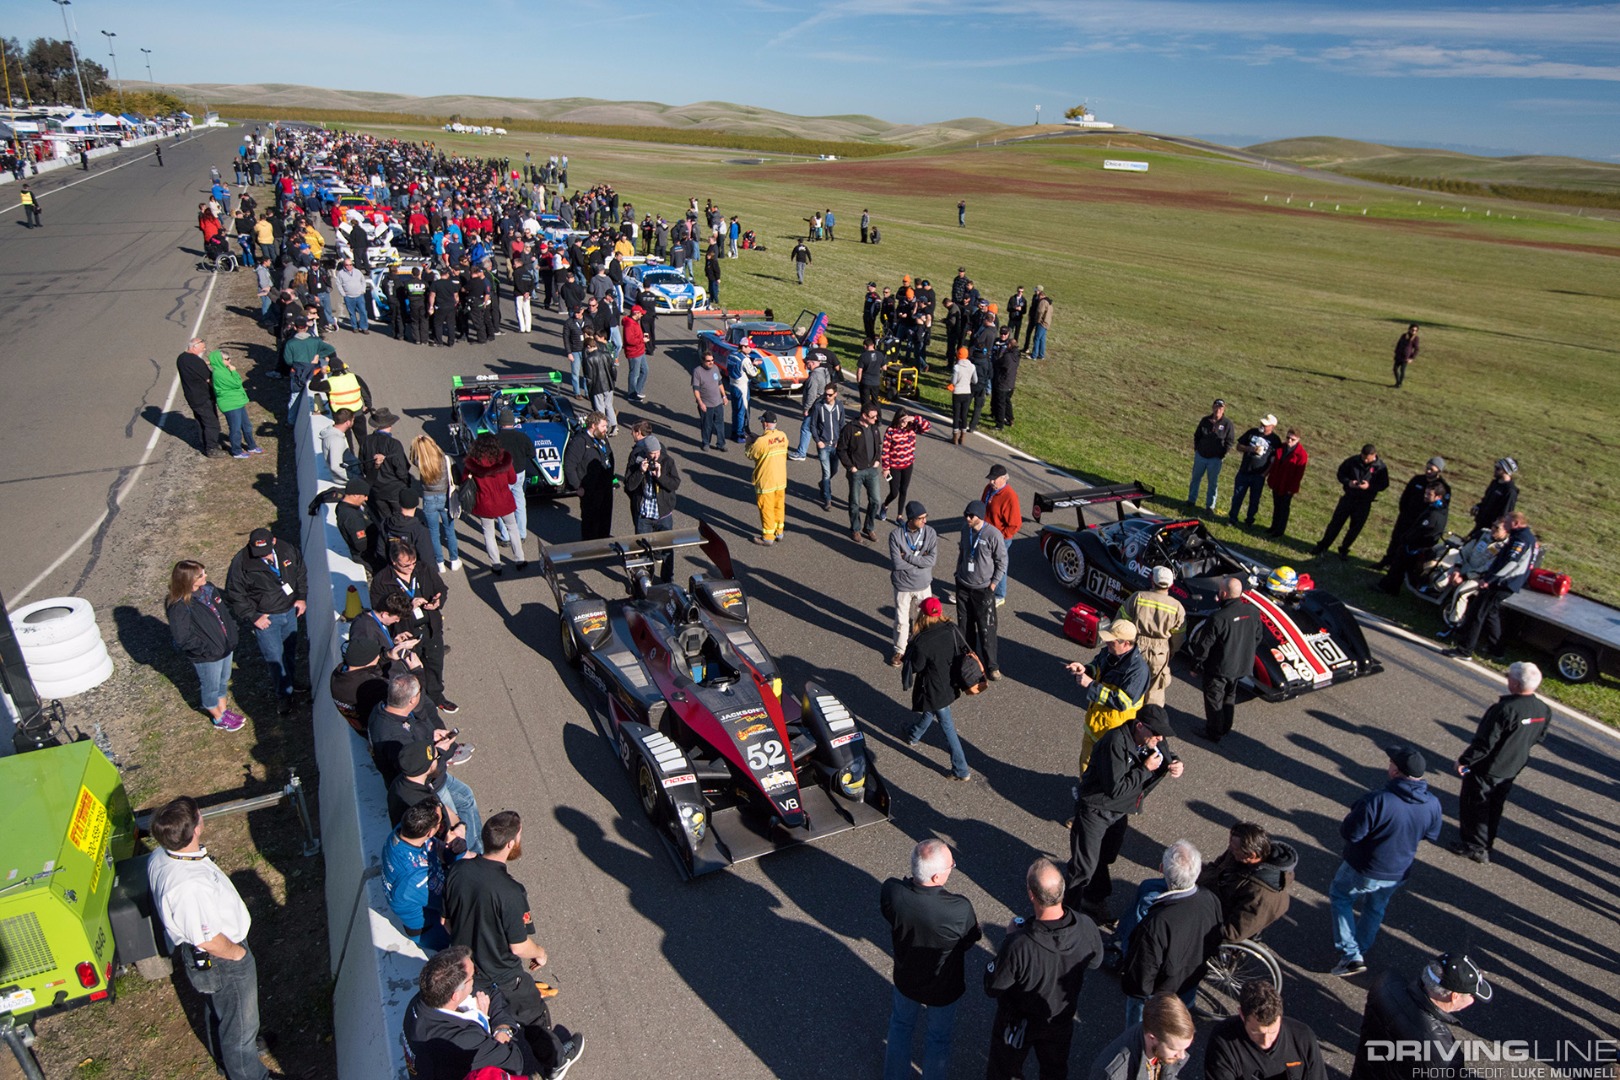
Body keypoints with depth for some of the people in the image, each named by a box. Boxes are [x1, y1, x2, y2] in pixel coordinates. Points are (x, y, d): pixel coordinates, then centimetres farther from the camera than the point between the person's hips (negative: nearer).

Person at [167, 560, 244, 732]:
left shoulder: (208, 588, -7)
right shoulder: (179, 607, -29)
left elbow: (224, 610, 8)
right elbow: (183, 639, -25)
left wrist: (232, 632, 4)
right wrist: (208, 649, -22)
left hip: (226, 646, 7)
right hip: (206, 657, -7)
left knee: (223, 681, 28)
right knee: (211, 687, 19)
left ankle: (223, 709, 51)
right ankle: (219, 719, 41)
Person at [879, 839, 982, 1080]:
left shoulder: (890, 891, -32)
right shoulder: (959, 909, -40)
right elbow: (971, 941, -18)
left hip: (905, 979, 3)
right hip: (944, 988, -2)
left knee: (901, 1026, 32)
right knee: (939, 1038, 28)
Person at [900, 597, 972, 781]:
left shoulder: (922, 642, -31)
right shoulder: (952, 630, -15)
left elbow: (916, 667, -18)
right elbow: (962, 651, 0)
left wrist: (909, 649, -5)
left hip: (934, 689, -6)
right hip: (950, 685, 6)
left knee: (947, 726, 7)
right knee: (930, 712, 30)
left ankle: (962, 771, 19)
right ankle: (913, 736, 58)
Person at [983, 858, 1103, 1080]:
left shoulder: (1017, 945, -43)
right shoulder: (1087, 929, -31)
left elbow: (992, 987, -25)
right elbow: (1095, 961, -6)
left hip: (1017, 1026, -3)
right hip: (1061, 1022, 3)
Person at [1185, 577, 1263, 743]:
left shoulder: (1218, 618, -30)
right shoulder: (1253, 612, -11)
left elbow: (1204, 646, -21)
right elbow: (1257, 638, 4)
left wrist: (1195, 665, -6)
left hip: (1219, 668, -6)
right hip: (1242, 666, 6)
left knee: (1214, 700, 13)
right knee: (1230, 697, 26)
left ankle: (1214, 733, 27)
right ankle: (1225, 728, 41)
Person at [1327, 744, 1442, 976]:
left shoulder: (1378, 801, -35)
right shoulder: (1432, 804, -14)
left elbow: (1350, 833, -27)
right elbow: (1431, 836, 5)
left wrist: (1346, 821, -7)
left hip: (1364, 870, -5)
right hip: (1399, 873, 5)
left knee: (1340, 896, 20)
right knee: (1375, 909, 27)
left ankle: (1351, 955, 15)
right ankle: (1360, 950, 45)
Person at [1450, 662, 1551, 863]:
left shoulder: (1505, 709, -31)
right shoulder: (1544, 710, -7)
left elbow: (1485, 742, -26)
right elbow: (1538, 738, 8)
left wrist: (1464, 761, -15)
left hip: (1486, 768, -7)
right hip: (1513, 768, 7)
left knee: (1475, 805, 9)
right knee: (1495, 806, 23)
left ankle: (1475, 846, 18)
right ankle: (1487, 841, 37)